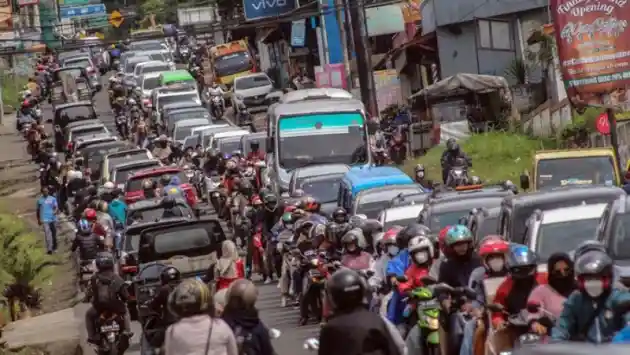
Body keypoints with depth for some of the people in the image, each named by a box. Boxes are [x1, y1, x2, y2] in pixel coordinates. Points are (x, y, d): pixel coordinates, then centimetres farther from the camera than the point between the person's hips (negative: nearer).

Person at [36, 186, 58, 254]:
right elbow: (38, 210, 15)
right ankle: (49, 249, -19)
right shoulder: (39, 200, 7)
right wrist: (38, 220, 16)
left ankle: (54, 247, 31)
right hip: (45, 220, -2)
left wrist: (55, 211, -25)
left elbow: (56, 207, -2)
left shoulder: (53, 199, 6)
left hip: (53, 219, 2)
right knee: (47, 234, -14)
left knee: (54, 234, 13)